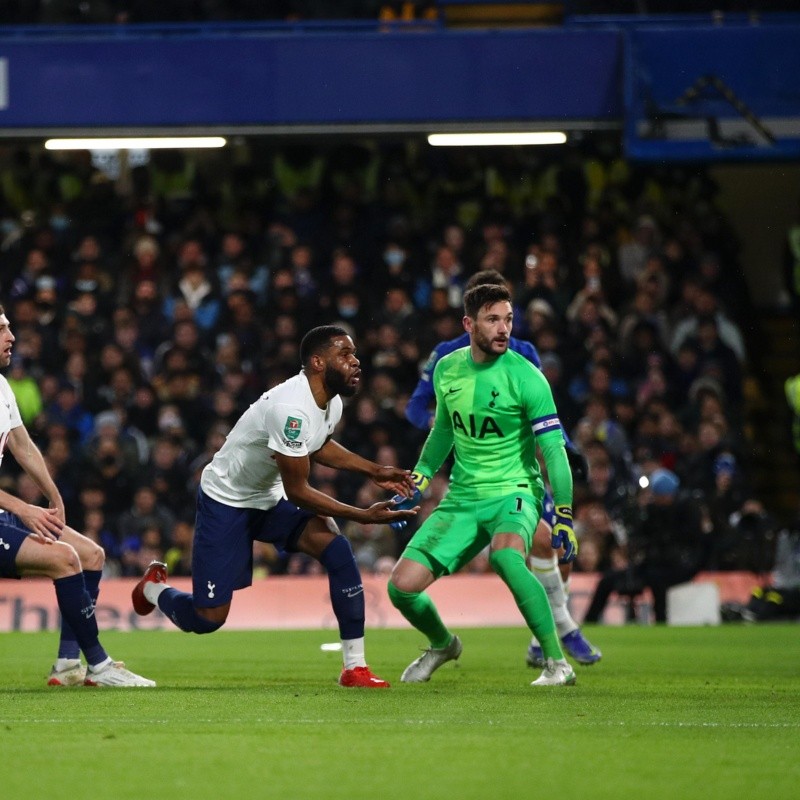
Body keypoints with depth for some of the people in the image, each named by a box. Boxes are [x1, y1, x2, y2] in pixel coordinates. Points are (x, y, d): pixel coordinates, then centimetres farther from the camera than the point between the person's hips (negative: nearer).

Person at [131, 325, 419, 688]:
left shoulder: (332, 404, -4)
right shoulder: (291, 409, -33)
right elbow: (297, 492, -27)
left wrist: (376, 472, 9)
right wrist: (363, 515, -25)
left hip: (269, 498, 8)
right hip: (225, 501, -8)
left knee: (337, 549, -18)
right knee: (209, 618, -8)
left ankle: (355, 667, -14)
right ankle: (153, 587, 28)